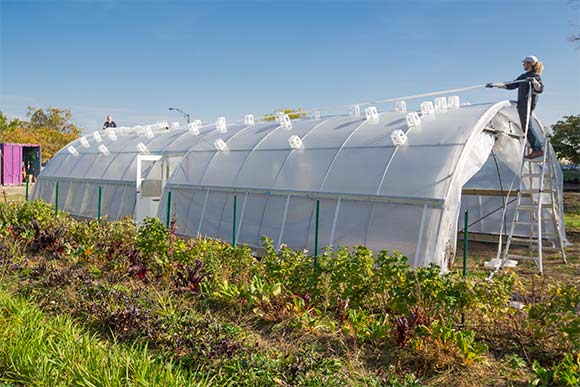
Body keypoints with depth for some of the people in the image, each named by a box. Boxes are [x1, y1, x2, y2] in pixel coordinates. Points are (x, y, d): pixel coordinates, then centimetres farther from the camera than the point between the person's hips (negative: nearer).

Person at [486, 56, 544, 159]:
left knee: (527, 126, -13)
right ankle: (536, 150, 6)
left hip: (527, 103, -9)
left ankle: (538, 149, -12)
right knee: (525, 127, 5)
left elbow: (540, 89, -15)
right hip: (522, 104, 9)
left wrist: (534, 81, -32)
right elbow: (510, 86, 26)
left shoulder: (535, 76, -2)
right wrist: (495, 85, 23)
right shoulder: (523, 76, 23)